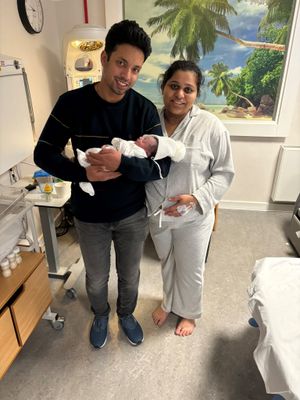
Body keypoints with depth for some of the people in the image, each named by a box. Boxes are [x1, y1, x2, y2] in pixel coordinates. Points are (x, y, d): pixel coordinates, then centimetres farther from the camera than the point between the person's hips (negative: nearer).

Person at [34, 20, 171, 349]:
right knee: (96, 278, 22)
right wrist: (83, 173, -24)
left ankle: (126, 314, 54)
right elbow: (43, 154, -8)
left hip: (133, 214, 1)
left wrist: (123, 163, -33)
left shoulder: (145, 109, -11)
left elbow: (163, 166, -15)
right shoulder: (72, 103, -12)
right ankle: (100, 316, 55)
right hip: (89, 216, 0)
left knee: (130, 275, 22)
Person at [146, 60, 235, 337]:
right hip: (156, 213, 3)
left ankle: (189, 312, 47)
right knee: (167, 263, 25)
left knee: (190, 269, 17)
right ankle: (168, 302, 54)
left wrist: (196, 198, -21)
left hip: (193, 217, -3)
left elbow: (224, 172, -10)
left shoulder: (211, 126, -15)